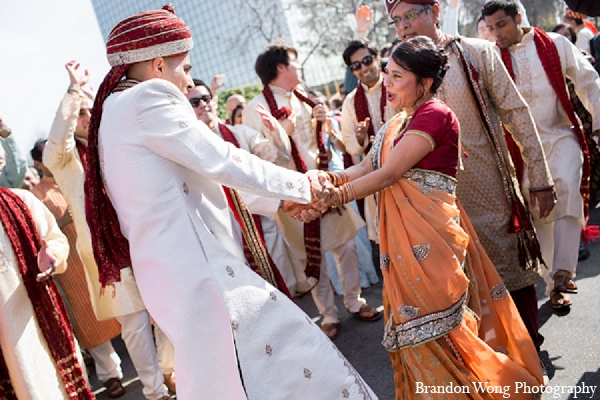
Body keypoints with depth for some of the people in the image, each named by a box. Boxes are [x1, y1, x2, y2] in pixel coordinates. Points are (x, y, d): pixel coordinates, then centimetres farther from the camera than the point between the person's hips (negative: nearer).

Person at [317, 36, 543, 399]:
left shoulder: (434, 115, -13)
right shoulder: (397, 123, 16)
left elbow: (388, 174, -19)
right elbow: (365, 168, 7)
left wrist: (330, 199, -17)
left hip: (431, 233, -8)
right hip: (404, 237, 8)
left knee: (434, 323, 0)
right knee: (416, 324, 15)